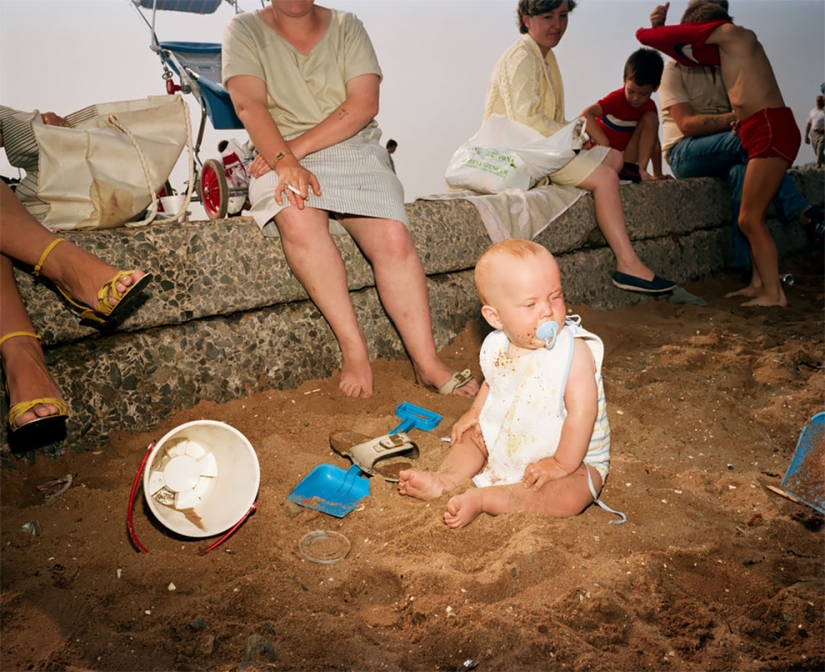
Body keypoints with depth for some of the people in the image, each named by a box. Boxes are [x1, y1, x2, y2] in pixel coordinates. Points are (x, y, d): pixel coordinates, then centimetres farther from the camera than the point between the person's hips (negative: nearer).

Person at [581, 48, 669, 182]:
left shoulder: (650, 107, -4)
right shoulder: (616, 98, -19)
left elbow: (654, 141, 1)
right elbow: (585, 114, -34)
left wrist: (658, 174, -3)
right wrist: (604, 143, -40)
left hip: (626, 154, 6)